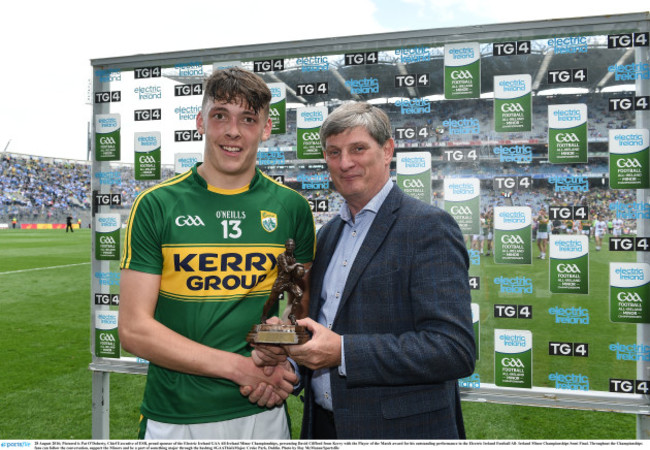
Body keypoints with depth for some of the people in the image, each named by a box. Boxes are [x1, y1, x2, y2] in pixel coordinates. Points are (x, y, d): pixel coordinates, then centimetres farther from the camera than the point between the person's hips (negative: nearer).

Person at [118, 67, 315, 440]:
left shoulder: (292, 208, -2)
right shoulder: (156, 205, -6)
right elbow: (134, 329, -9)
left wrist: (284, 365, -13)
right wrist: (241, 367, -14)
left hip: (261, 414, 1)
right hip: (172, 419, -1)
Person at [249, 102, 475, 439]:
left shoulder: (429, 226, -15)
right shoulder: (328, 233, 9)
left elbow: (455, 350, -23)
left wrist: (343, 352, -26)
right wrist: (281, 341, -5)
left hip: (398, 428, -6)